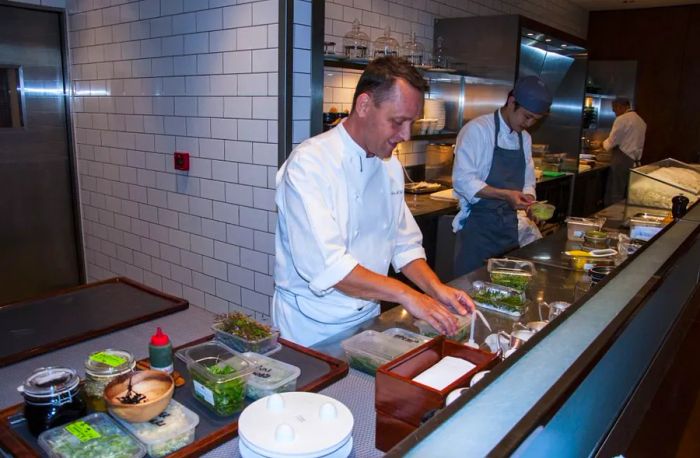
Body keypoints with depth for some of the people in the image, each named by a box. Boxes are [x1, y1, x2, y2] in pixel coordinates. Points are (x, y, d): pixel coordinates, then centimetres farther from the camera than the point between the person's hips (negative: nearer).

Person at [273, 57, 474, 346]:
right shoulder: (308, 163, -21)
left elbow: (405, 244, 8)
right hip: (312, 328, -6)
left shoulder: (391, 166, 4)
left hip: (368, 319, 7)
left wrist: (435, 288, -8)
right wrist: (404, 294, -27)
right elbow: (323, 263, -29)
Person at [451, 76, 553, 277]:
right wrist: (505, 195, -27)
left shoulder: (524, 138, 11)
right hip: (478, 224, -7)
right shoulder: (477, 129, -12)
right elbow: (463, 180, -19)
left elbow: (527, 181, 17)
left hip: (509, 223, 7)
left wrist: (530, 204, -4)